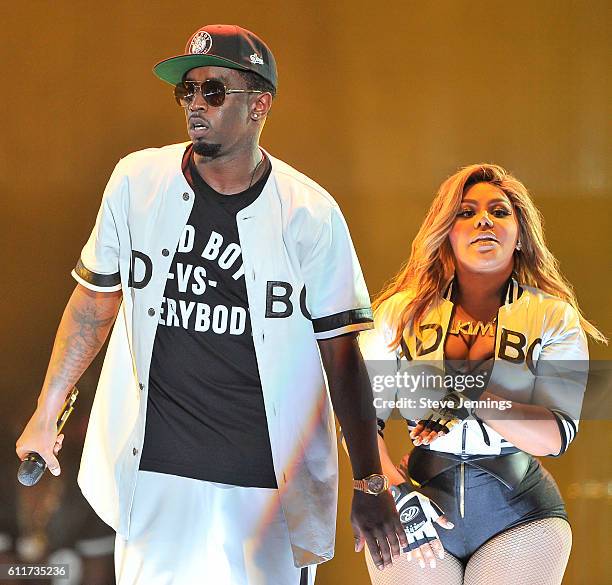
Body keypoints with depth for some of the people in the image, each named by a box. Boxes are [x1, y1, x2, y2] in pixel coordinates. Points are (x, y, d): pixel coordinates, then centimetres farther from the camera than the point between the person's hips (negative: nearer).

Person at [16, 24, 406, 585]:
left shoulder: (309, 213, -3)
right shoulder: (136, 181, 3)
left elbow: (341, 353, -2)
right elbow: (95, 300, 16)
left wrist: (370, 483, -6)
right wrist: (46, 414, 17)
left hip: (273, 485, -1)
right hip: (155, 474, 1)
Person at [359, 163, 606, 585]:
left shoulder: (553, 317, 1)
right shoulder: (401, 312, 3)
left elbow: (558, 436, -9)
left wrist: (476, 398, -21)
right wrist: (399, 494, -12)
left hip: (520, 516, -1)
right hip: (421, 510, 1)